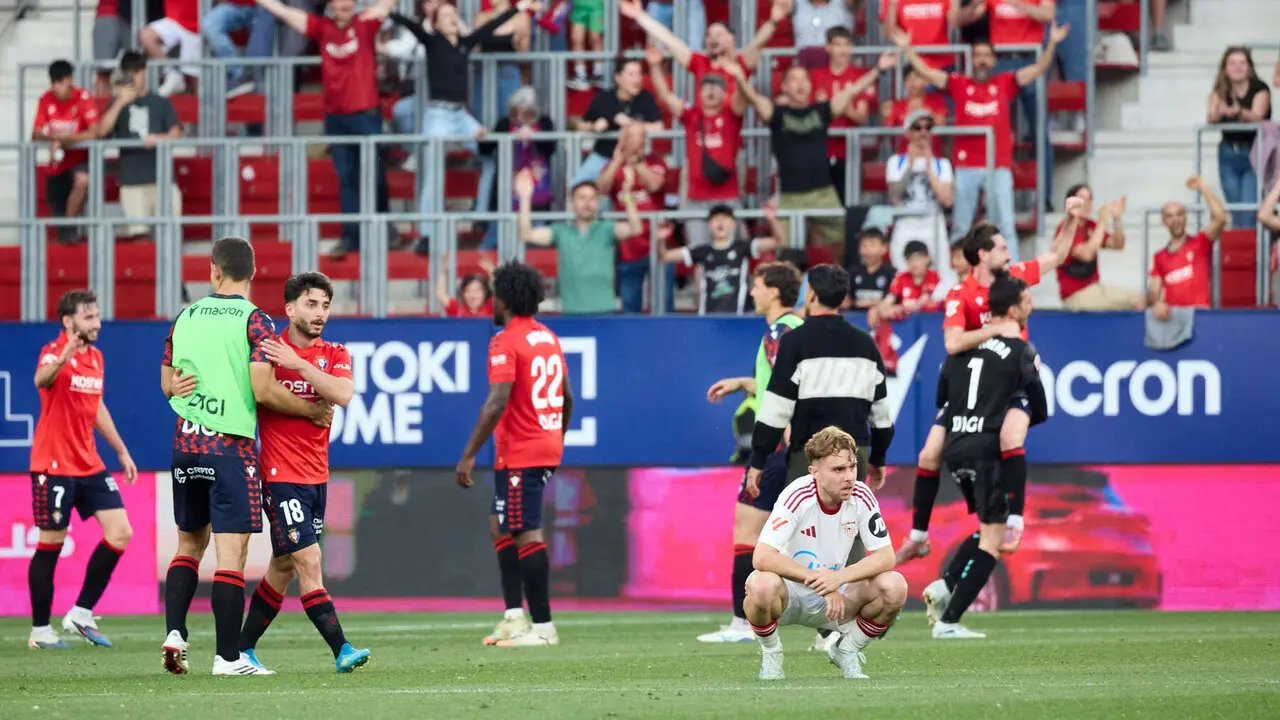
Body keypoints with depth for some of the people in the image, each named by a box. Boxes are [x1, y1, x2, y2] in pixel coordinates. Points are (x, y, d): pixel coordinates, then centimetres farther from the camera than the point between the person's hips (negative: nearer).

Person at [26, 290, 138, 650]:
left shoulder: (95, 357, 12)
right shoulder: (54, 352, -13)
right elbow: (41, 380, -37)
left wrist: (121, 451, 25)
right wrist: (62, 359, -59)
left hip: (89, 465, 8)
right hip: (54, 466, -8)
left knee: (120, 533, 0)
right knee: (51, 545, -2)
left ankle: (80, 615, 9)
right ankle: (40, 630, 8)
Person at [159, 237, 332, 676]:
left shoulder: (186, 318, 9)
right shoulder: (254, 322, -8)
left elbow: (166, 383, 16)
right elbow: (263, 391, -14)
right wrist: (314, 412, -3)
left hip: (186, 442, 5)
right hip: (231, 446, -5)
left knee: (190, 543, 20)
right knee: (231, 553, -5)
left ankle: (174, 632, 6)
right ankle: (228, 657, -7)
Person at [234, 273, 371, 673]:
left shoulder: (334, 355, 5)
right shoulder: (266, 351, -5)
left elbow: (342, 394, -14)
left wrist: (296, 362, -23)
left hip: (316, 475, 6)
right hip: (281, 475, -6)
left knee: (283, 567, 13)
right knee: (309, 562, -13)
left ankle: (243, 650, 24)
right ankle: (341, 651, -16)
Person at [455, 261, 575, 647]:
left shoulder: (506, 343, -14)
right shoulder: (548, 338, 13)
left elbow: (497, 403, -22)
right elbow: (567, 396, 19)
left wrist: (469, 455, -21)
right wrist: (557, 438, 33)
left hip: (519, 455, -9)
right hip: (548, 449, 9)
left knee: (527, 535, -7)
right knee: (501, 526, 16)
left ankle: (543, 627, -7)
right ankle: (514, 616, 11)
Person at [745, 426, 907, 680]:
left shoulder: (861, 496, -11)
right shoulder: (797, 497, -24)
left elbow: (885, 557, -12)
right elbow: (762, 558, -32)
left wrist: (838, 577, -30)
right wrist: (819, 581, -33)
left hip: (833, 597, 4)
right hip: (789, 591, -4)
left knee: (894, 587, -22)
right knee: (763, 585, -40)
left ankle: (846, 650, 5)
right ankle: (770, 653, -7)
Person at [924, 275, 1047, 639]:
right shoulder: (1021, 352, -5)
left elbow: (941, 398, 16)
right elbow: (1040, 411, 0)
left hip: (955, 445, 6)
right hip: (989, 448, -6)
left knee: (990, 529, 22)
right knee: (992, 540, 0)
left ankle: (945, 585, 2)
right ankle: (948, 621, -8)